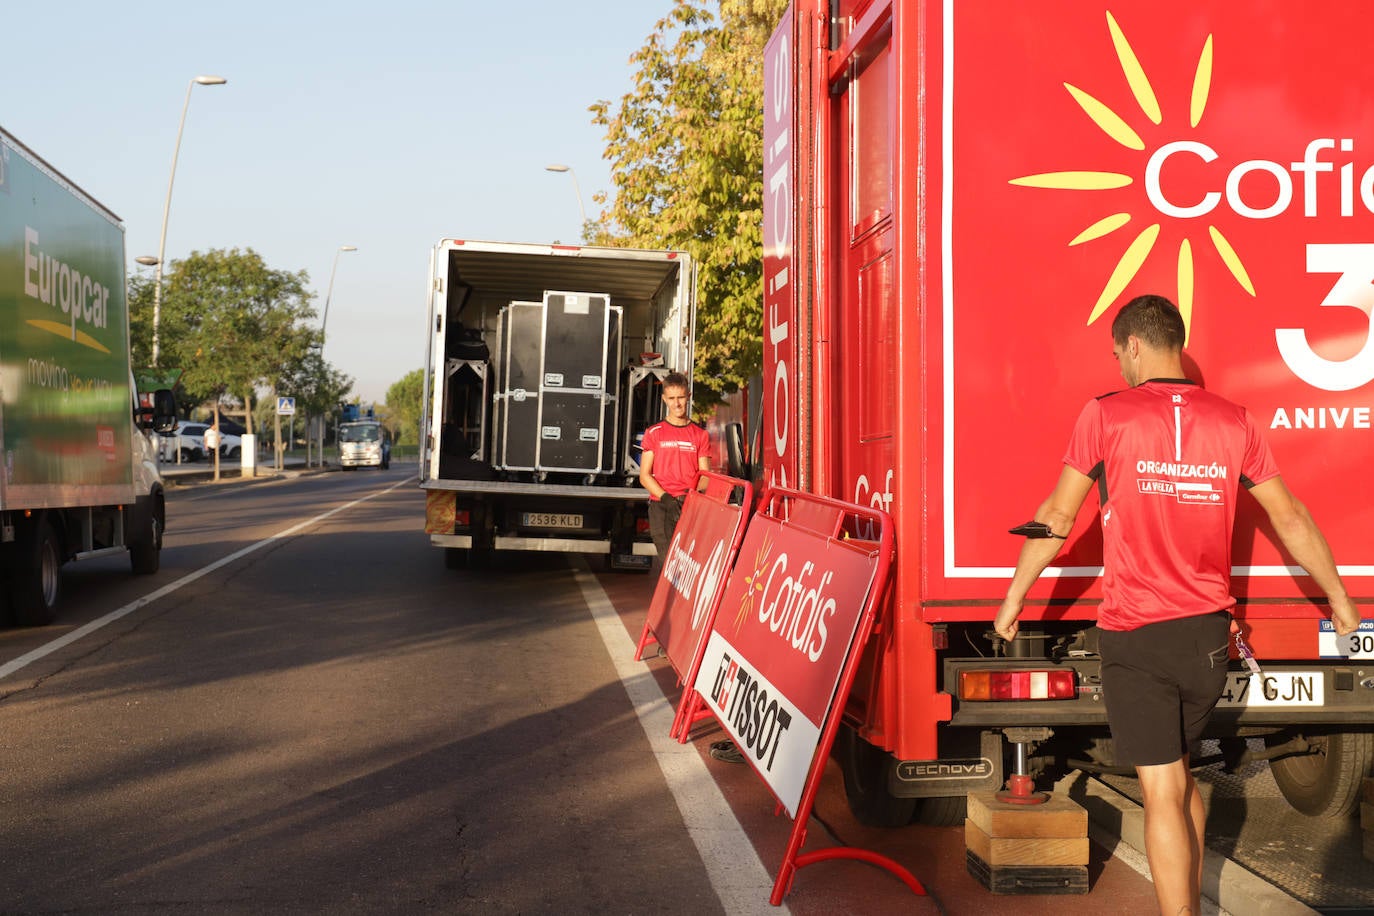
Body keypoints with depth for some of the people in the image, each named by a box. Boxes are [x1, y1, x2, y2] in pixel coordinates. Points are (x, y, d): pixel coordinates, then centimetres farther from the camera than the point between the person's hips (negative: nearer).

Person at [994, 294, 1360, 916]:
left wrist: (1013, 601, 8)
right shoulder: (1234, 422, 3)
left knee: (1163, 793, -2)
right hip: (1208, 632, 4)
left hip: (1135, 635, -4)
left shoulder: (1106, 416, -7)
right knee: (1181, 774, 22)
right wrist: (1338, 598, 23)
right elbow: (1292, 521, 10)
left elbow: (1055, 518, -2)